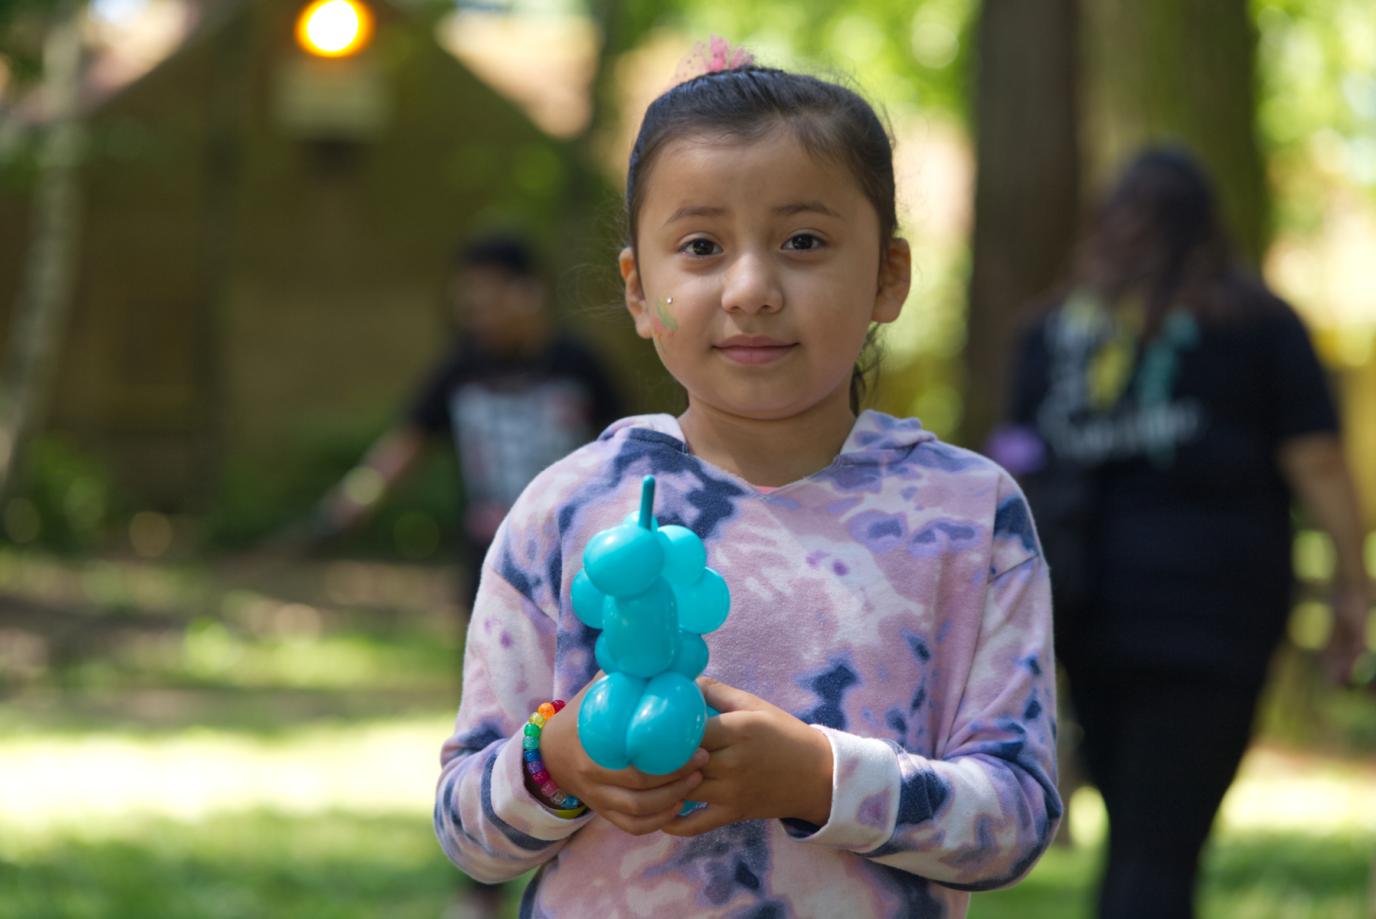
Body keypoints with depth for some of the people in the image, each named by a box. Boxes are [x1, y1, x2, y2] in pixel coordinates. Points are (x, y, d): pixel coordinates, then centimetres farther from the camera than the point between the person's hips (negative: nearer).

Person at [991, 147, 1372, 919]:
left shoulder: (1056, 329, 10)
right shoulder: (1258, 324, -1)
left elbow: (1027, 468, 10)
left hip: (1094, 616, 4)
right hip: (1208, 616, -4)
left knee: (1134, 834, 15)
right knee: (1163, 849, -8)